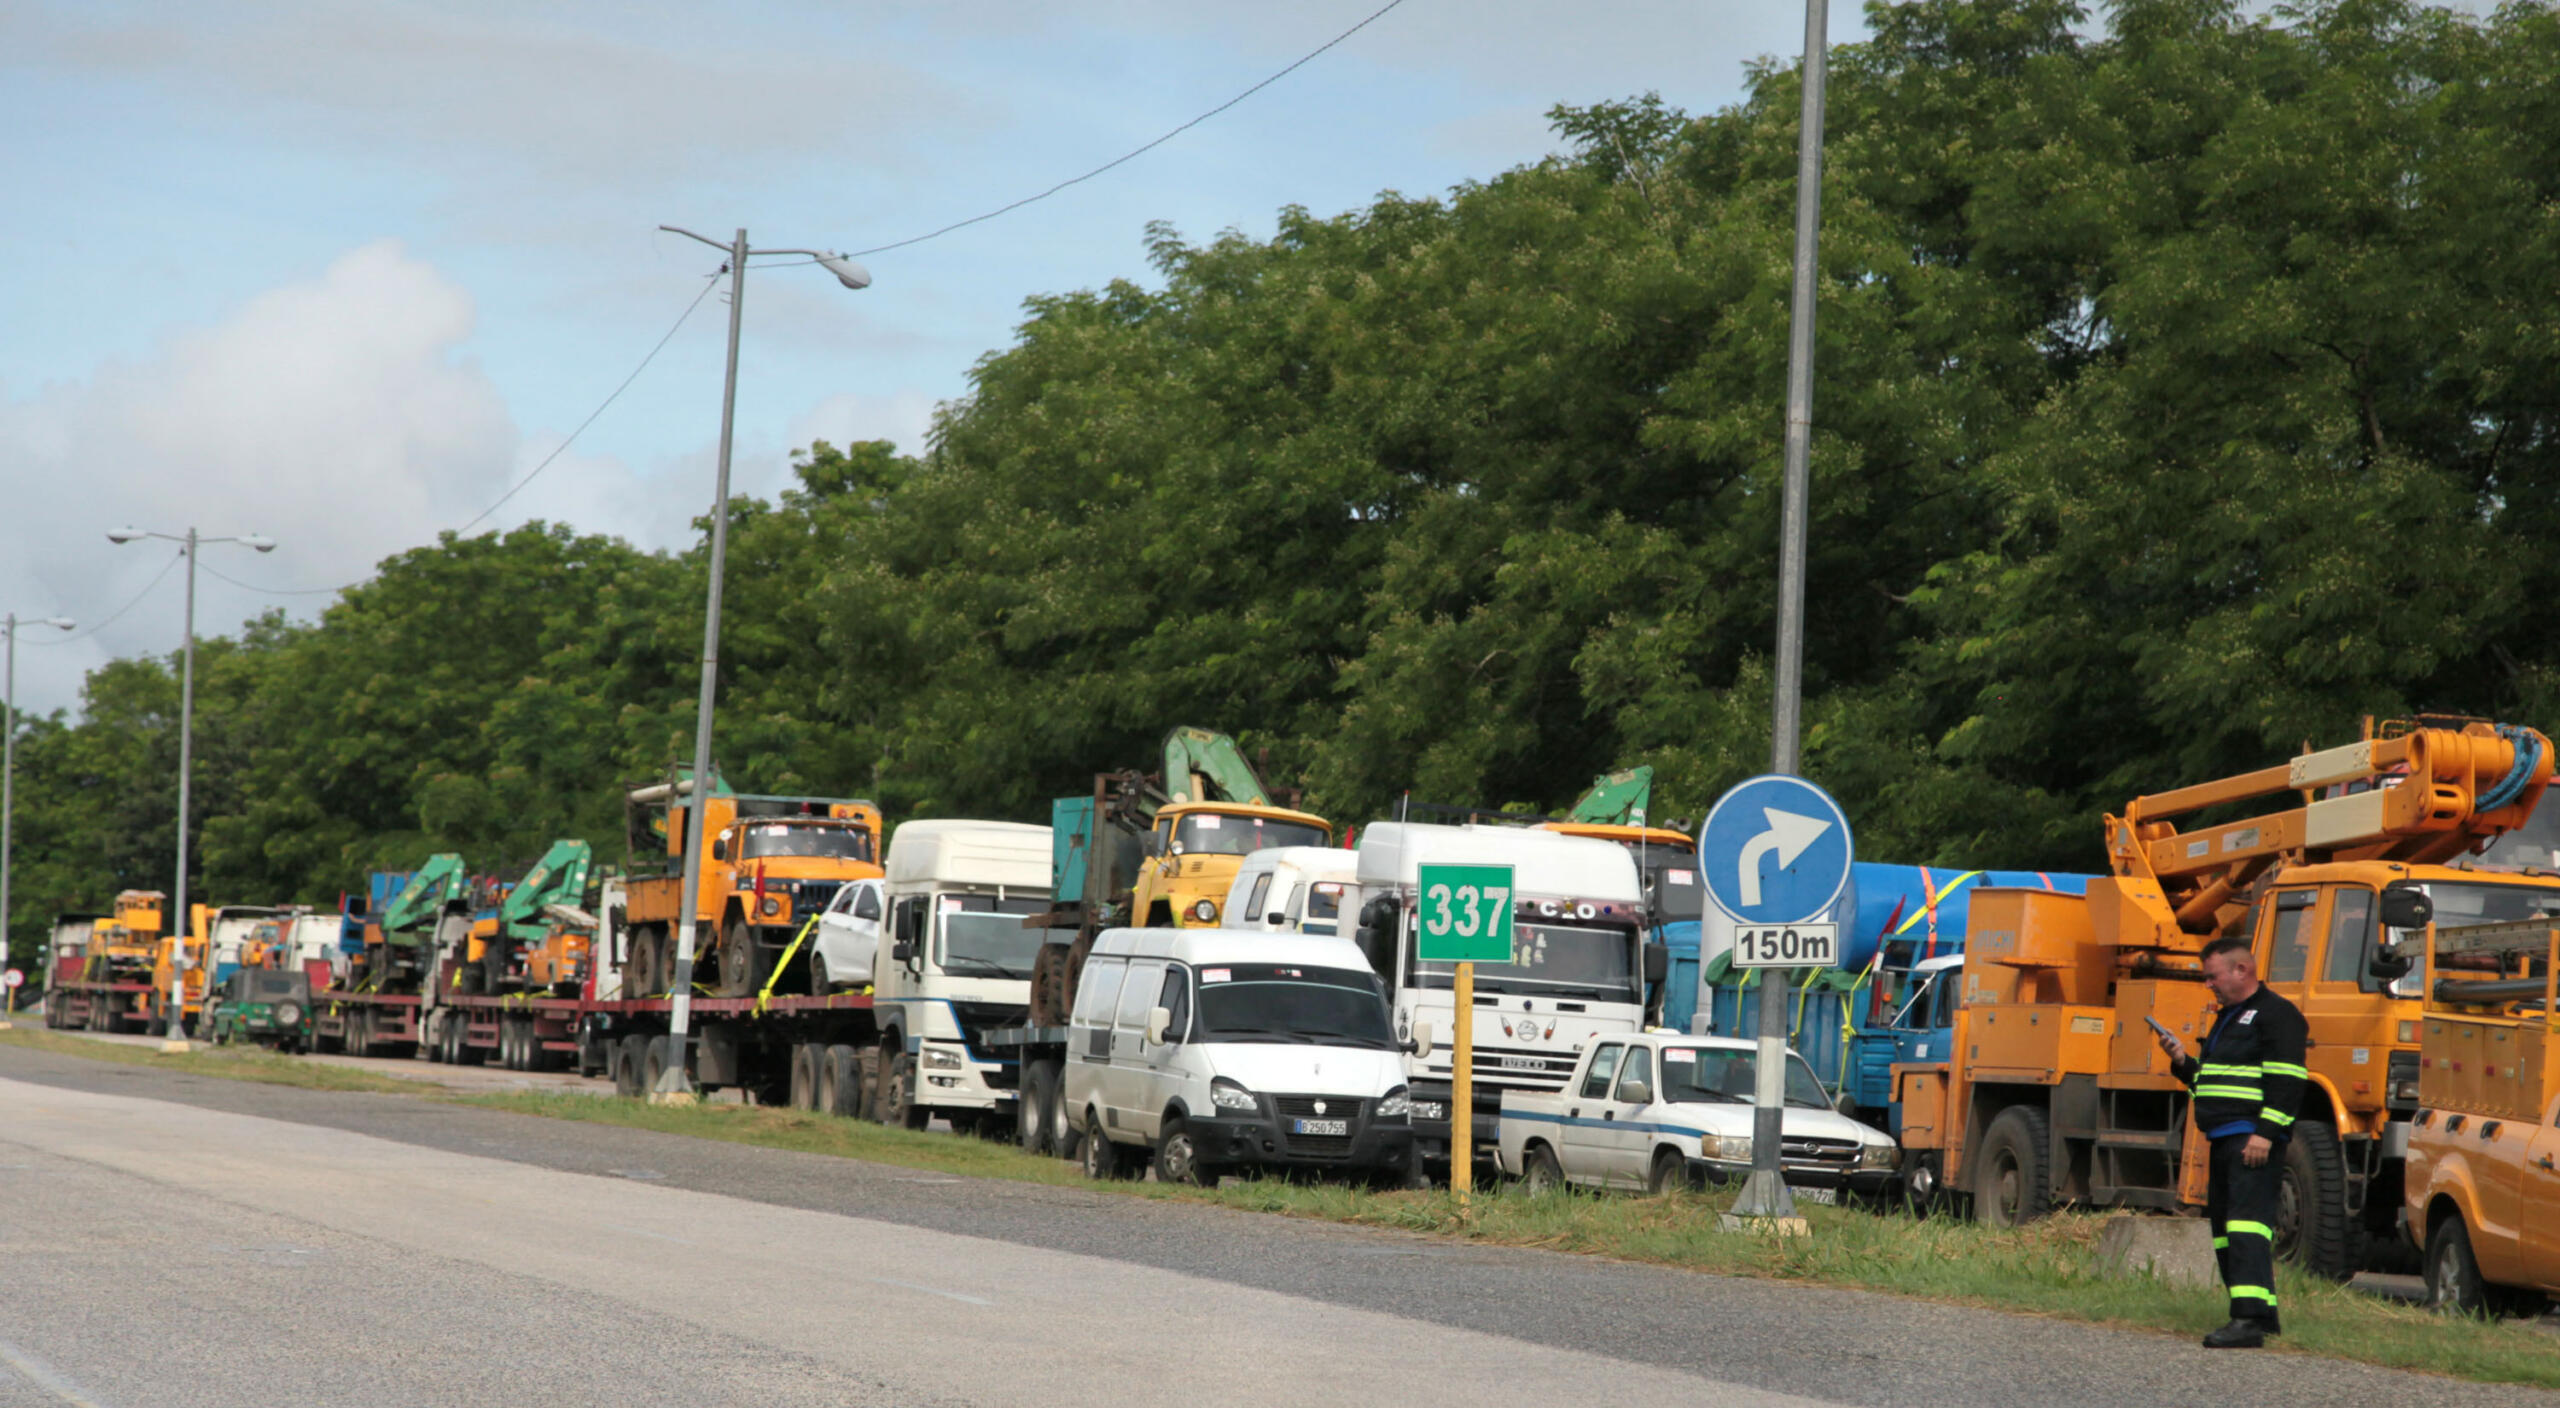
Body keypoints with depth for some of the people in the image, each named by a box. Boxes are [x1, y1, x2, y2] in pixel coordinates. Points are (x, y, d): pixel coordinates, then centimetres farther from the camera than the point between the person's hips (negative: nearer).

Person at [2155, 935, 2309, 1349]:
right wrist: (2183, 1062, 13)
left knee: (2247, 1221, -19)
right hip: (2225, 1140, 11)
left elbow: (2285, 1081, -16)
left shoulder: (2276, 1015, -7)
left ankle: (2249, 1318, -27)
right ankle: (2264, 1314, 18)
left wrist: (2265, 1133, -23)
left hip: (2254, 1139, -11)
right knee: (2224, 1225, 12)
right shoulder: (2228, 1019, 25)